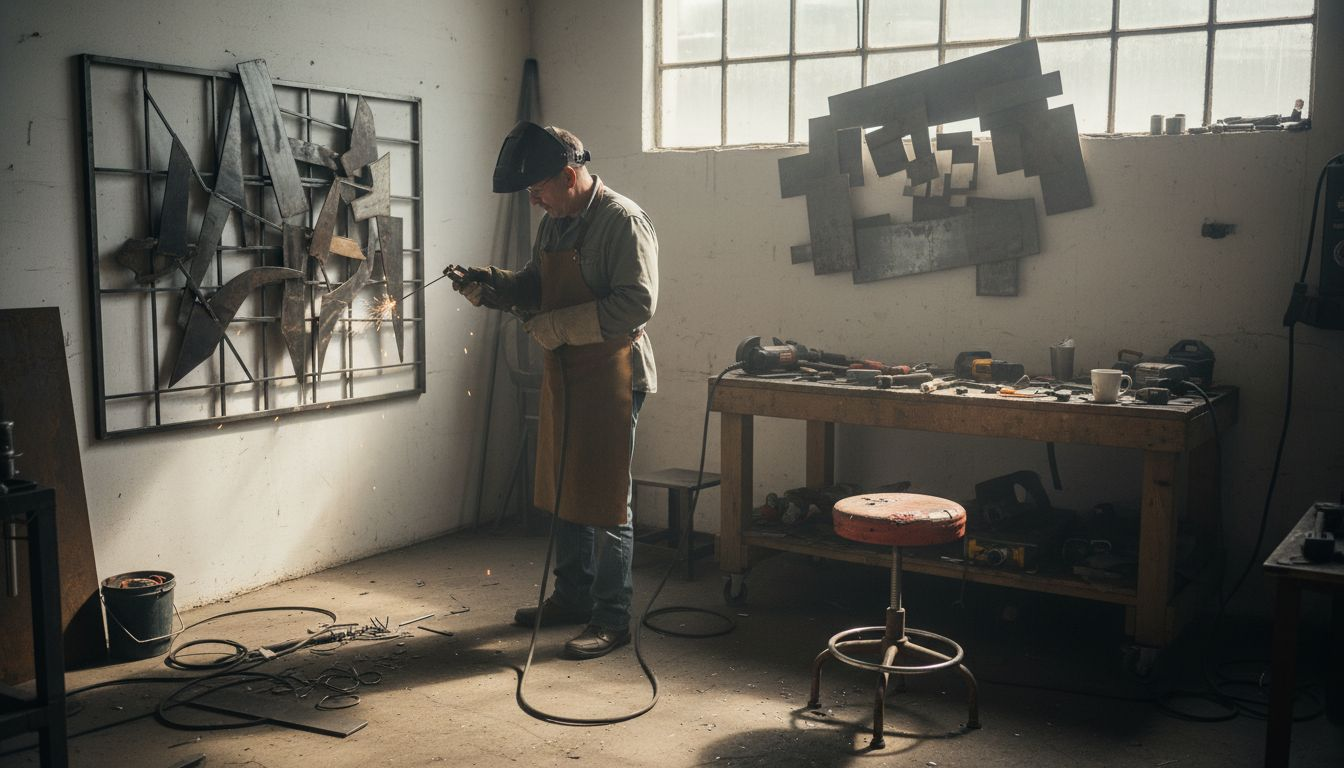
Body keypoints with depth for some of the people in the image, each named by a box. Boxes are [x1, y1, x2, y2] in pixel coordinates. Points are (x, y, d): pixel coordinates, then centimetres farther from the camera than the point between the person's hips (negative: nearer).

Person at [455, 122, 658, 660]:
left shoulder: (623, 221, -15)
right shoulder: (554, 223, 13)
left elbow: (637, 302, -23)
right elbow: (535, 288, 21)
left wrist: (558, 326, -21)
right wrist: (490, 285, 1)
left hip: (610, 377, -9)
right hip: (562, 373, 9)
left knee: (604, 499, -4)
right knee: (563, 490, 16)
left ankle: (612, 619, 6)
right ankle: (572, 596, 31)